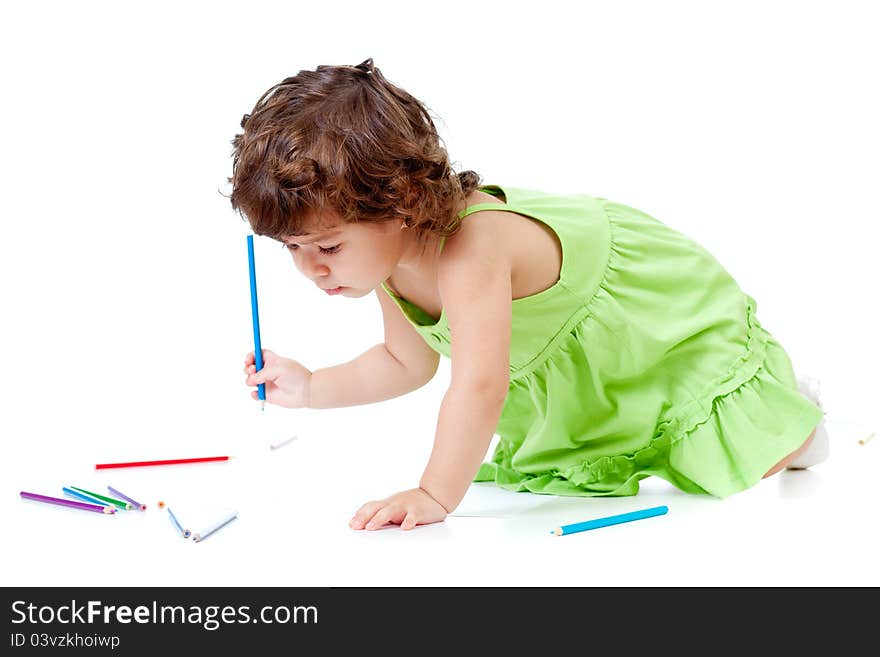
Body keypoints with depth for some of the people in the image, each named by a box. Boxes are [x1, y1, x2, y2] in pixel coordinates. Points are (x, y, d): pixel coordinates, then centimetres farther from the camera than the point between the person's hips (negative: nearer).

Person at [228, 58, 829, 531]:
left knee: (725, 471, -6)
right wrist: (310, 388, -7)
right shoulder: (390, 260, -12)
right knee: (546, 476, 9)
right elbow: (407, 363, 3)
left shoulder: (469, 255, -43)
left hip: (681, 318, -8)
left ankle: (791, 413, 26)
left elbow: (478, 388, -48)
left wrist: (436, 497, -44)